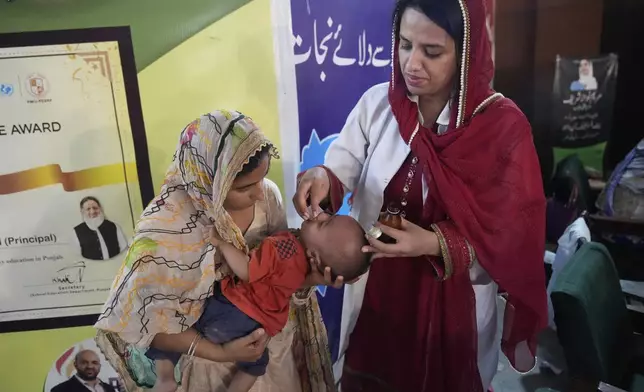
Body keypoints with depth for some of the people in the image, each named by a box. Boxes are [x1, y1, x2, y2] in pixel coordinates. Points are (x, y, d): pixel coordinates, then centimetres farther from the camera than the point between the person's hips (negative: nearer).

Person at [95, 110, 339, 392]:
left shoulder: (267, 195, -19)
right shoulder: (162, 233, -31)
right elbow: (148, 321, -19)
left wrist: (306, 275, -23)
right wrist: (221, 353, -23)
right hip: (212, 348, -4)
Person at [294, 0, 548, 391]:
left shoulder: (503, 124, -15)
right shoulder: (376, 103, -7)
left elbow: (509, 234, -14)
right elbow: (341, 169, -8)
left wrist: (436, 243, -29)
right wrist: (321, 178, -31)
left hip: (453, 307, -2)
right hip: (374, 294, 3)